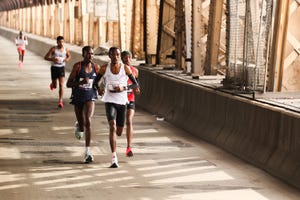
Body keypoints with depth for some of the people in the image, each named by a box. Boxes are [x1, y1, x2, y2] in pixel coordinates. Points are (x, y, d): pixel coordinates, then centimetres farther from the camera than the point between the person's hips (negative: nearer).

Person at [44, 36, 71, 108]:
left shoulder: (66, 49, -1)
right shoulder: (53, 49, -9)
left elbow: (69, 56, 19)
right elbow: (46, 57, -8)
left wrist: (67, 59, -5)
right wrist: (53, 59, -24)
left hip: (62, 67, 1)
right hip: (54, 67, -1)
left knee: (61, 85, -11)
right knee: (55, 86, 9)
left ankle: (60, 101, -8)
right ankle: (52, 84, 49)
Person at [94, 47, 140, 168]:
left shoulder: (125, 68, -3)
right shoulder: (104, 68, -2)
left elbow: (136, 85, -1)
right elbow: (96, 81, 12)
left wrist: (123, 88, -18)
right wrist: (98, 89, -11)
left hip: (122, 102, 2)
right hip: (109, 101, -2)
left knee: (119, 132, 11)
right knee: (112, 127, -22)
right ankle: (114, 158, -23)